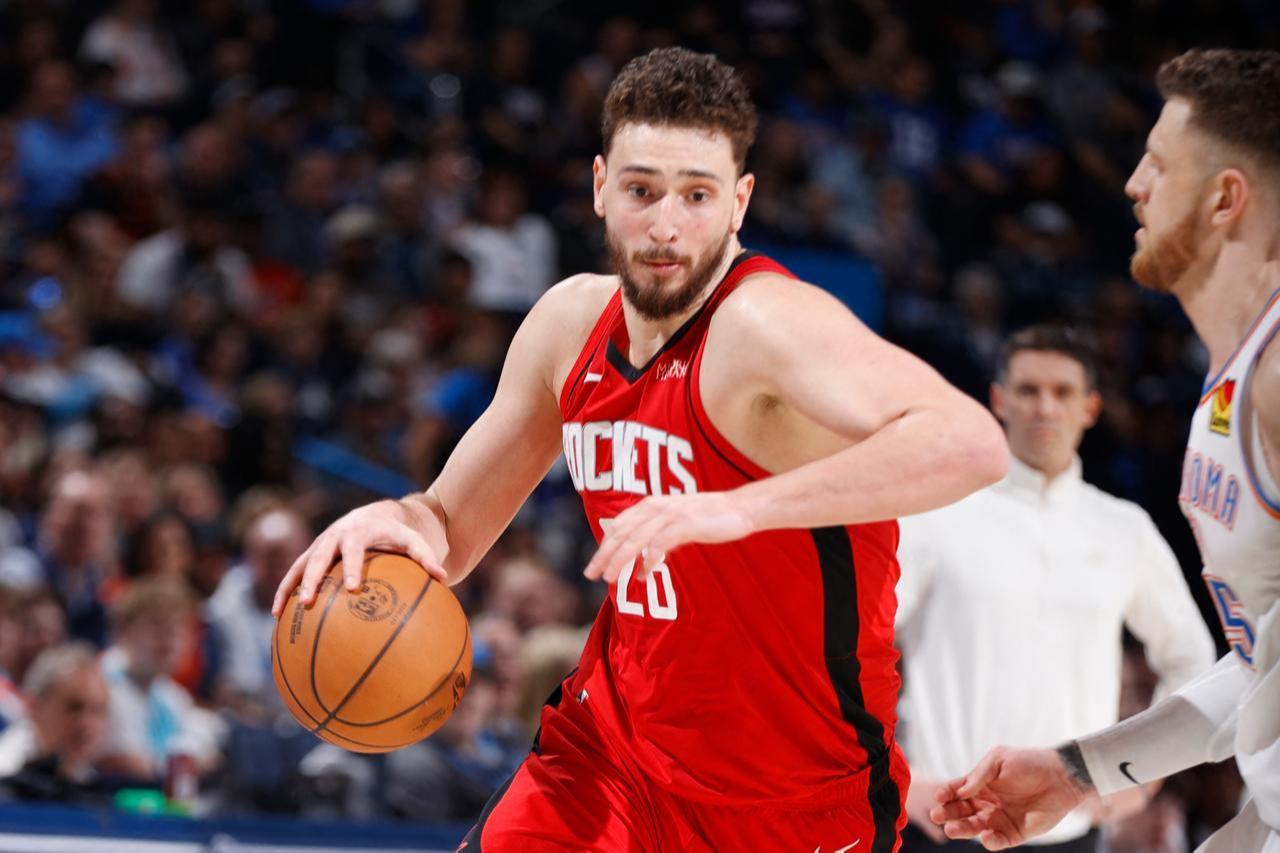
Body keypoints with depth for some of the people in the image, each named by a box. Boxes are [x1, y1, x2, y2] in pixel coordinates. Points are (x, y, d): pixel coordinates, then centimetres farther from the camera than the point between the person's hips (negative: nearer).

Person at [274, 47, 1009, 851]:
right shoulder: (571, 321, 1)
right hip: (610, 749, 6)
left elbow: (974, 445, -40)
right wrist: (397, 522, -12)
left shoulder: (766, 324, -22)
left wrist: (738, 508, -47)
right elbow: (453, 530, 13)